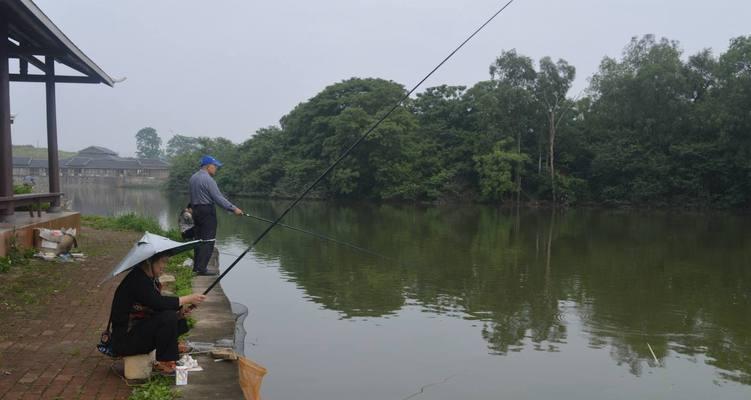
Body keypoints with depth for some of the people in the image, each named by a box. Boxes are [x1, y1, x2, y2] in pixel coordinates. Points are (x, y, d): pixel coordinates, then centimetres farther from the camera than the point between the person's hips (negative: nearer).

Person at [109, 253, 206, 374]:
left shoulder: (151, 279, 10)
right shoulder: (137, 279, -19)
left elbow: (157, 307, 9)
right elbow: (158, 303, -29)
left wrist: (179, 312, -8)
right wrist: (188, 299, -19)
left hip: (139, 330, 9)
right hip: (124, 340, -9)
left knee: (180, 321, 0)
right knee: (168, 318, -25)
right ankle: (165, 363, -13)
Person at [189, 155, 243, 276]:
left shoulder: (193, 177, 11)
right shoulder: (208, 179, -16)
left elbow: (192, 197, 17)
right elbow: (218, 198, -21)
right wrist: (233, 209, -19)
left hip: (196, 211, 9)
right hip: (207, 211, -9)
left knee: (199, 239, 14)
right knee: (208, 241, -6)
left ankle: (196, 266, 18)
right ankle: (201, 269, -8)